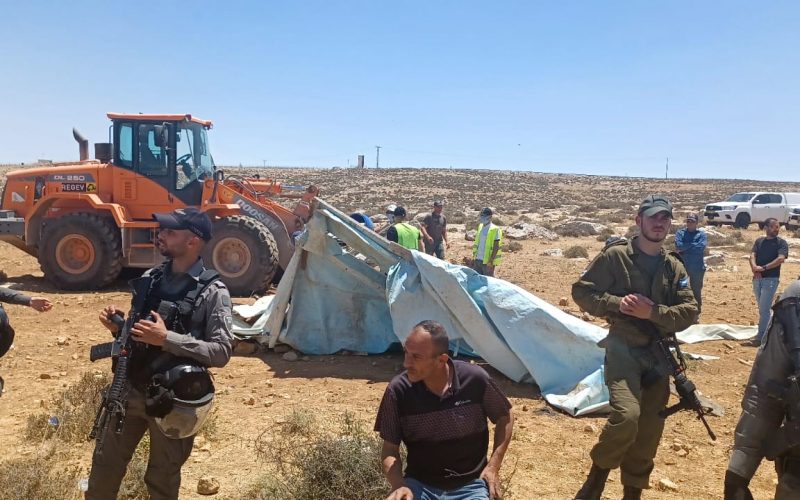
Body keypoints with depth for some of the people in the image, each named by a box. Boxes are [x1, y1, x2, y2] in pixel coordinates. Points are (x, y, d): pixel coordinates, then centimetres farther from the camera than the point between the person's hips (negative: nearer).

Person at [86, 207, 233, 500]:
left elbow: (221, 352, -20)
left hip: (174, 400, -5)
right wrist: (119, 327, -8)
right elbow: (140, 334, 14)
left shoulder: (213, 292, -16)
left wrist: (167, 339, -27)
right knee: (105, 464, 20)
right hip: (131, 389, 6)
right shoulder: (150, 278, 3)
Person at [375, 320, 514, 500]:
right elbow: (390, 450, -3)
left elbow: (504, 417, 5)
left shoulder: (475, 380, -15)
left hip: (469, 485, 0)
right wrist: (399, 484, -21)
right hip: (419, 484, 1)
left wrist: (493, 466, -3)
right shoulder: (398, 390, -14)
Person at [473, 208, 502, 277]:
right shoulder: (480, 227, 11)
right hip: (478, 260, 7)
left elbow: (496, 247, -15)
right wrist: (474, 258, 16)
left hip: (487, 261, -7)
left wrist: (491, 261, -20)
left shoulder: (495, 229, -11)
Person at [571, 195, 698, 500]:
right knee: (626, 415, -26)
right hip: (624, 348, -5)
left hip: (659, 354, 5)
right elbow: (581, 291, -5)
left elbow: (689, 312, 2)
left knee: (649, 430, 11)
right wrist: (617, 304, -19)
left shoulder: (674, 267, 8)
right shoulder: (615, 255, -5)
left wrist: (652, 312, -15)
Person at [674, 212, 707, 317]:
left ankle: (697, 312, 20)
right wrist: (693, 245, -14)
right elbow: (678, 245, -14)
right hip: (682, 266, 1)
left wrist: (684, 248, -12)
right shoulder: (680, 232, 4)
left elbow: (701, 248, -16)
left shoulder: (702, 234, 0)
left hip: (697, 268, -1)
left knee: (696, 291, 8)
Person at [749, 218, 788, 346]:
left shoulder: (781, 243, -2)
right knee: (762, 308, 13)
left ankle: (761, 337, -4)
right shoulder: (759, 241, 11)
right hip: (757, 278, 5)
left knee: (764, 309, -8)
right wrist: (754, 268, -19)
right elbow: (752, 255, 0)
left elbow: (781, 259, -16)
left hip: (771, 279, -5)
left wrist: (764, 268, -22)